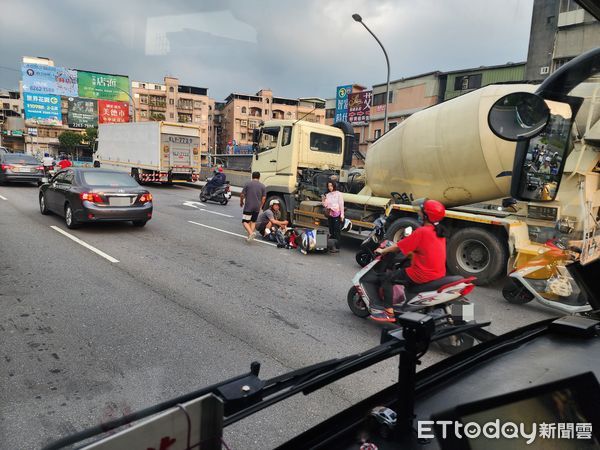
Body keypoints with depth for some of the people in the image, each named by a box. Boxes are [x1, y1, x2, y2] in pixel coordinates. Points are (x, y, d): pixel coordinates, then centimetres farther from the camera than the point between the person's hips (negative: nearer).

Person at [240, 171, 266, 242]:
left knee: (245, 221, 1)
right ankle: (250, 236, 13)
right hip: (257, 207, 3)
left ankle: (251, 233, -21)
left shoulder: (248, 184, -3)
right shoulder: (262, 186, 3)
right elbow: (264, 198, 2)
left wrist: (241, 202, 15)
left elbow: (242, 195, -2)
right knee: (253, 221, 17)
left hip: (248, 206, -3)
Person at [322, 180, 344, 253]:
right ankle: (332, 246, 16)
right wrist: (324, 200, -8)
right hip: (330, 215, 6)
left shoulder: (338, 194, -3)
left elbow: (341, 205, -6)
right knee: (331, 231, 9)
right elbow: (325, 205, 10)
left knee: (337, 231, -6)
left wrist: (342, 215, -10)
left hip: (337, 215, -6)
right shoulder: (327, 195, 12)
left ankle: (337, 247, -5)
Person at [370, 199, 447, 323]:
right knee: (404, 269, 33)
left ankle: (389, 313, -4)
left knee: (387, 278, 0)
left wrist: (383, 251, 3)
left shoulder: (421, 231, -17)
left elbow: (399, 247, -11)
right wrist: (411, 252, 30)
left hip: (423, 274, -9)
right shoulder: (439, 232, 8)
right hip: (439, 274, 9)